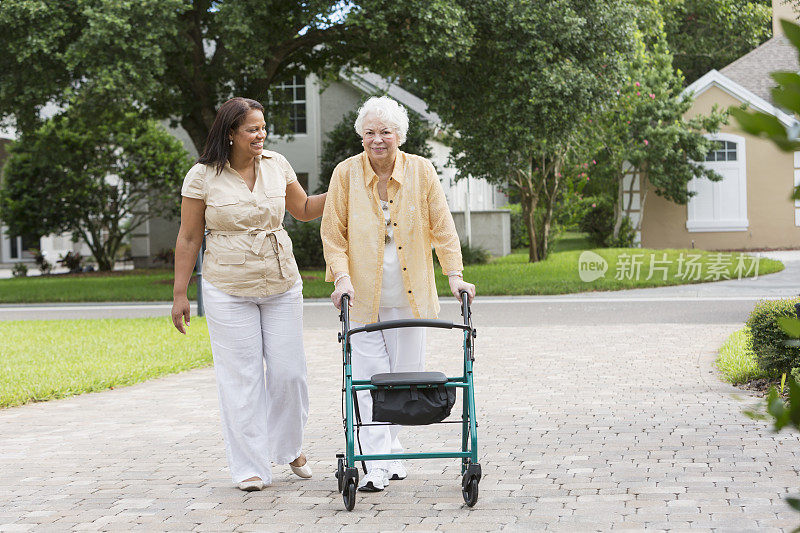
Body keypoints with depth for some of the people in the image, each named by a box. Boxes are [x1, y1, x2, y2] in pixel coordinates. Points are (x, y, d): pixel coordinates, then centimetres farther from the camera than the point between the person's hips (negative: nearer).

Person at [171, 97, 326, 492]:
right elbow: (188, 238, -1)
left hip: (281, 285, 3)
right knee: (241, 377, -2)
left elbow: (303, 209, 17)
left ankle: (289, 446, 28)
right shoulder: (202, 177, -6)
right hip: (228, 290, -3)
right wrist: (179, 294, -1)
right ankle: (250, 466, 9)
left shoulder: (276, 165, 4)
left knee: (288, 371, 3)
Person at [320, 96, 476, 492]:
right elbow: (333, 232, 0)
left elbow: (441, 226, 2)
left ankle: (389, 449, 25)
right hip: (362, 293, -2)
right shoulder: (346, 173, -4)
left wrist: (454, 274, -6)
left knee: (405, 374, 7)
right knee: (371, 377, -6)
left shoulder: (421, 171, -1)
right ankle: (377, 464, -3)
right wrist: (342, 276, -12)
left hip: (409, 292, 2)